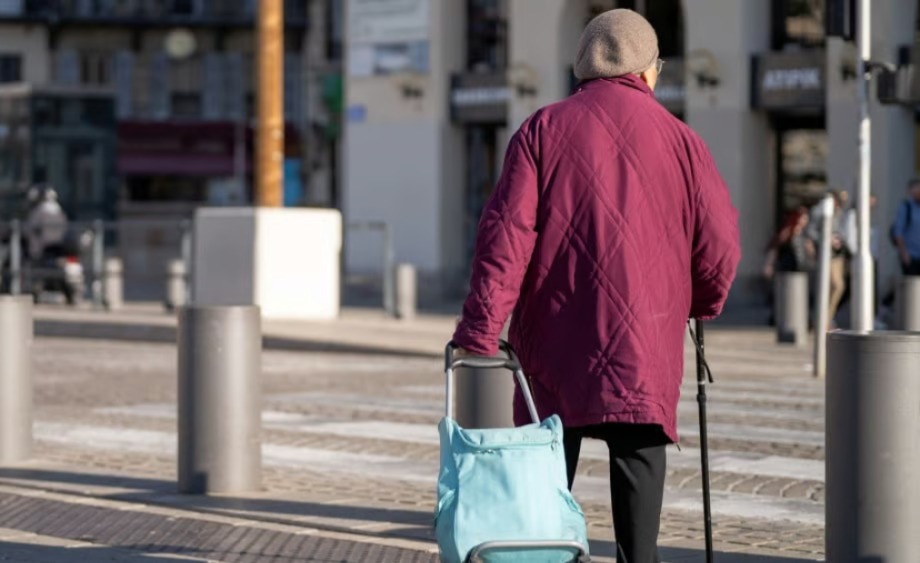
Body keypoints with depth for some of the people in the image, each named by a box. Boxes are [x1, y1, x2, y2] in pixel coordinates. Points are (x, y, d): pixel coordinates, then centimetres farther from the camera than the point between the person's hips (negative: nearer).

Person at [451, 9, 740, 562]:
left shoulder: (543, 129, 3)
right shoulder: (677, 138, 4)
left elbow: (508, 231, -7)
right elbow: (719, 242, 4)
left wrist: (481, 326, -10)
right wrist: (703, 305, 24)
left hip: (553, 335, 1)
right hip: (645, 340, -1)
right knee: (639, 457, 0)